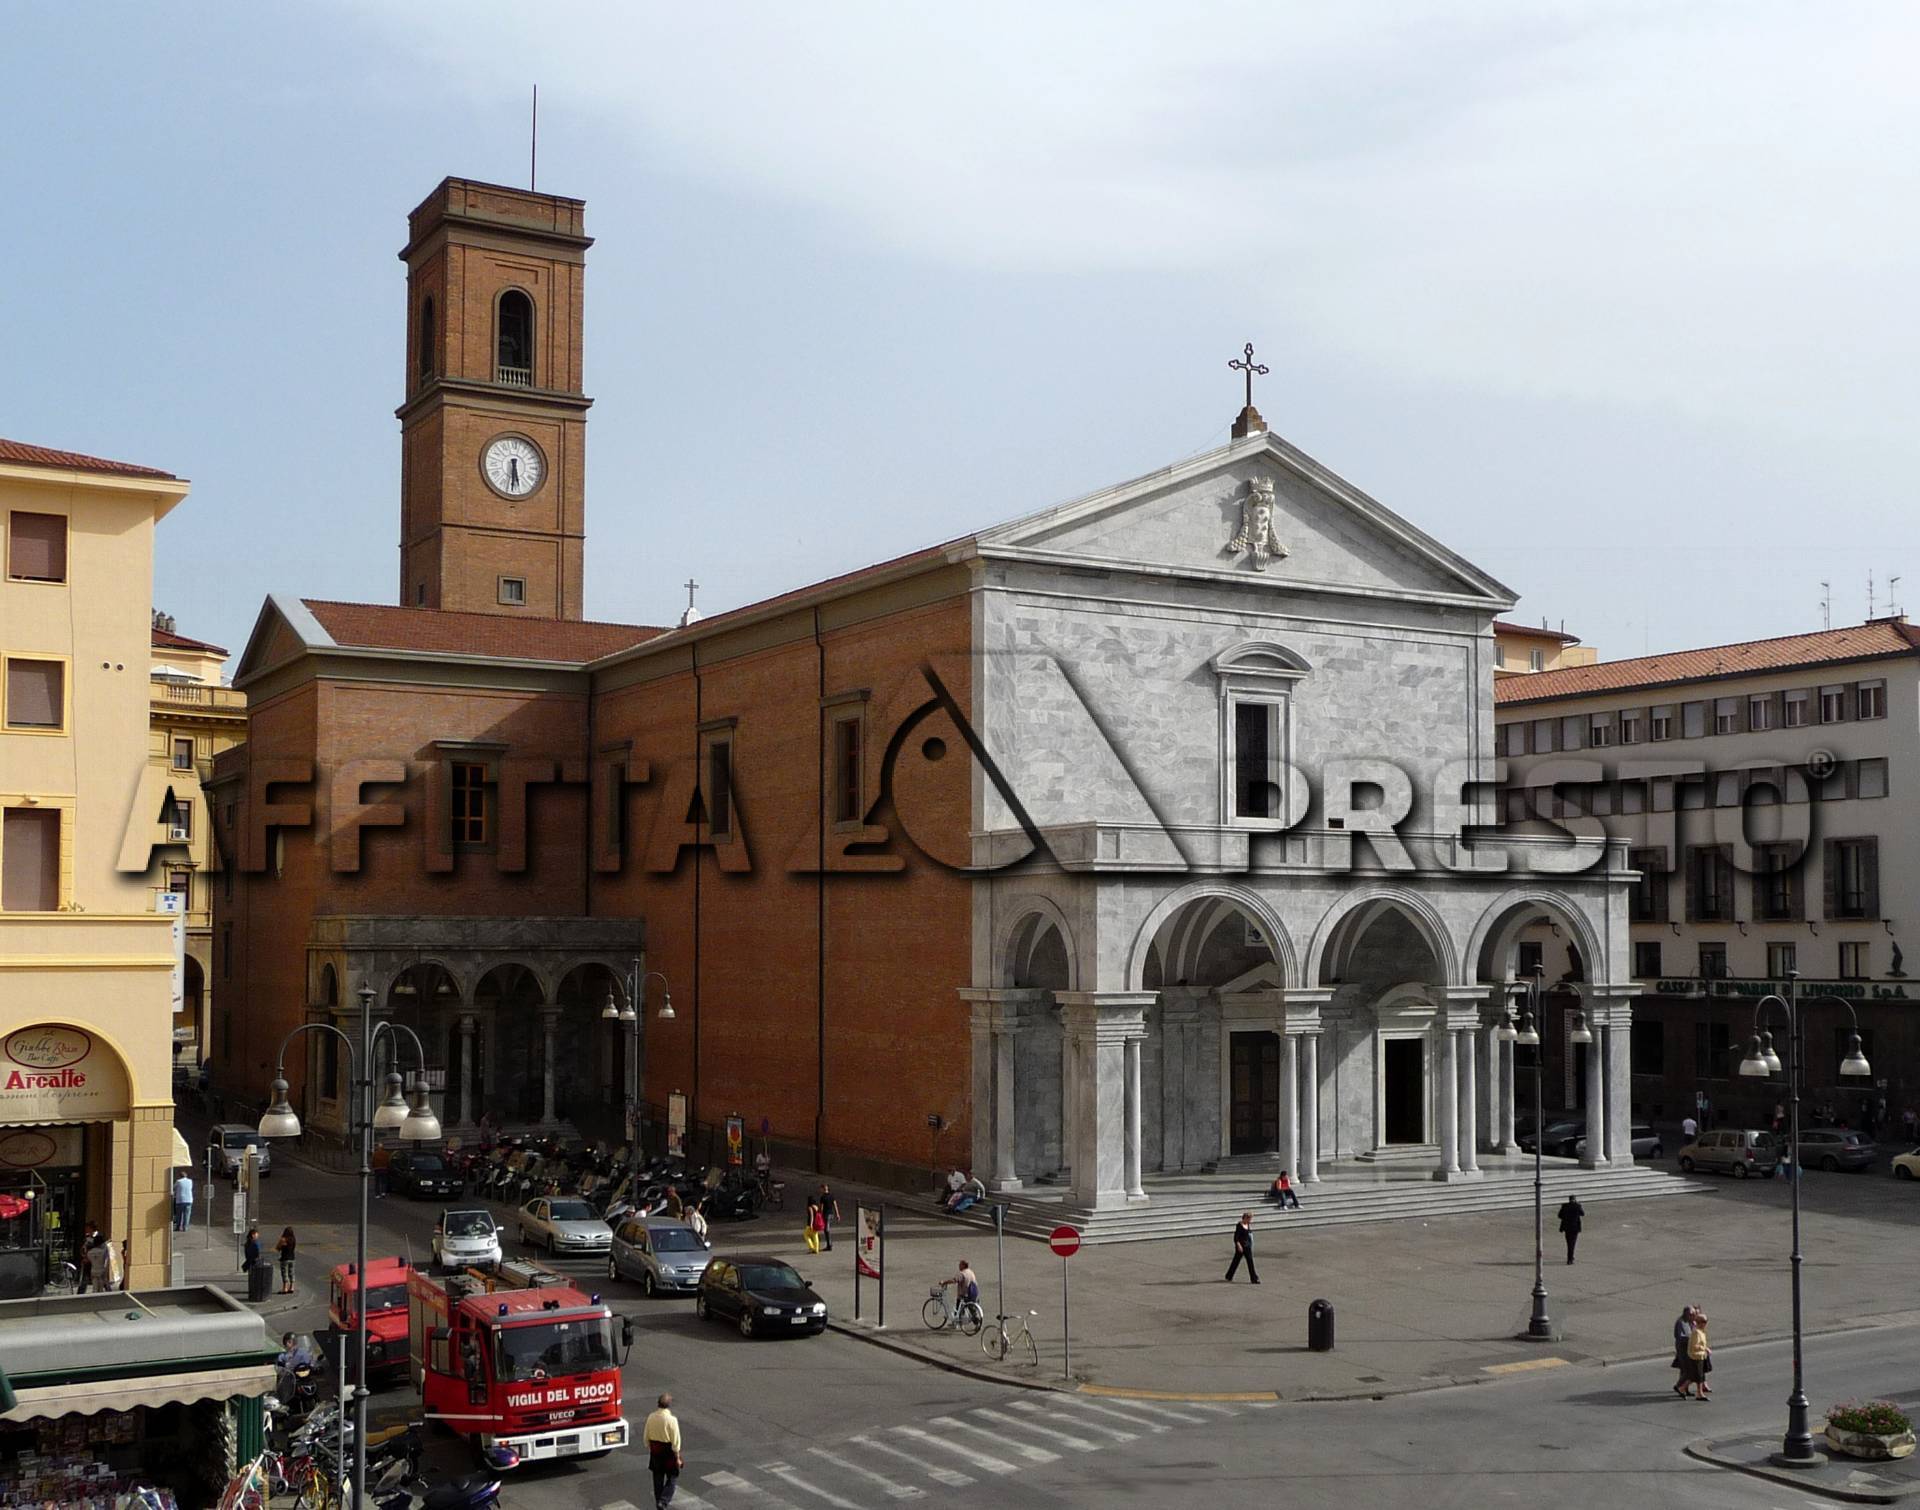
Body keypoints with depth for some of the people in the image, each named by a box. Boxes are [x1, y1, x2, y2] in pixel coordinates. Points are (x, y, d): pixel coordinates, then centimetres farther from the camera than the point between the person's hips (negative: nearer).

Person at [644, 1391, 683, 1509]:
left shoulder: (651, 1417, -6)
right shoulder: (672, 1419, -22)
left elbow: (646, 1437, 4)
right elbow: (675, 1441, -17)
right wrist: (677, 1458, -8)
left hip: (655, 1451, 5)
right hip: (668, 1451, -5)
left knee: (658, 1478, 18)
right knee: (671, 1478, 11)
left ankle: (658, 1502, 28)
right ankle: (663, 1501, -1)